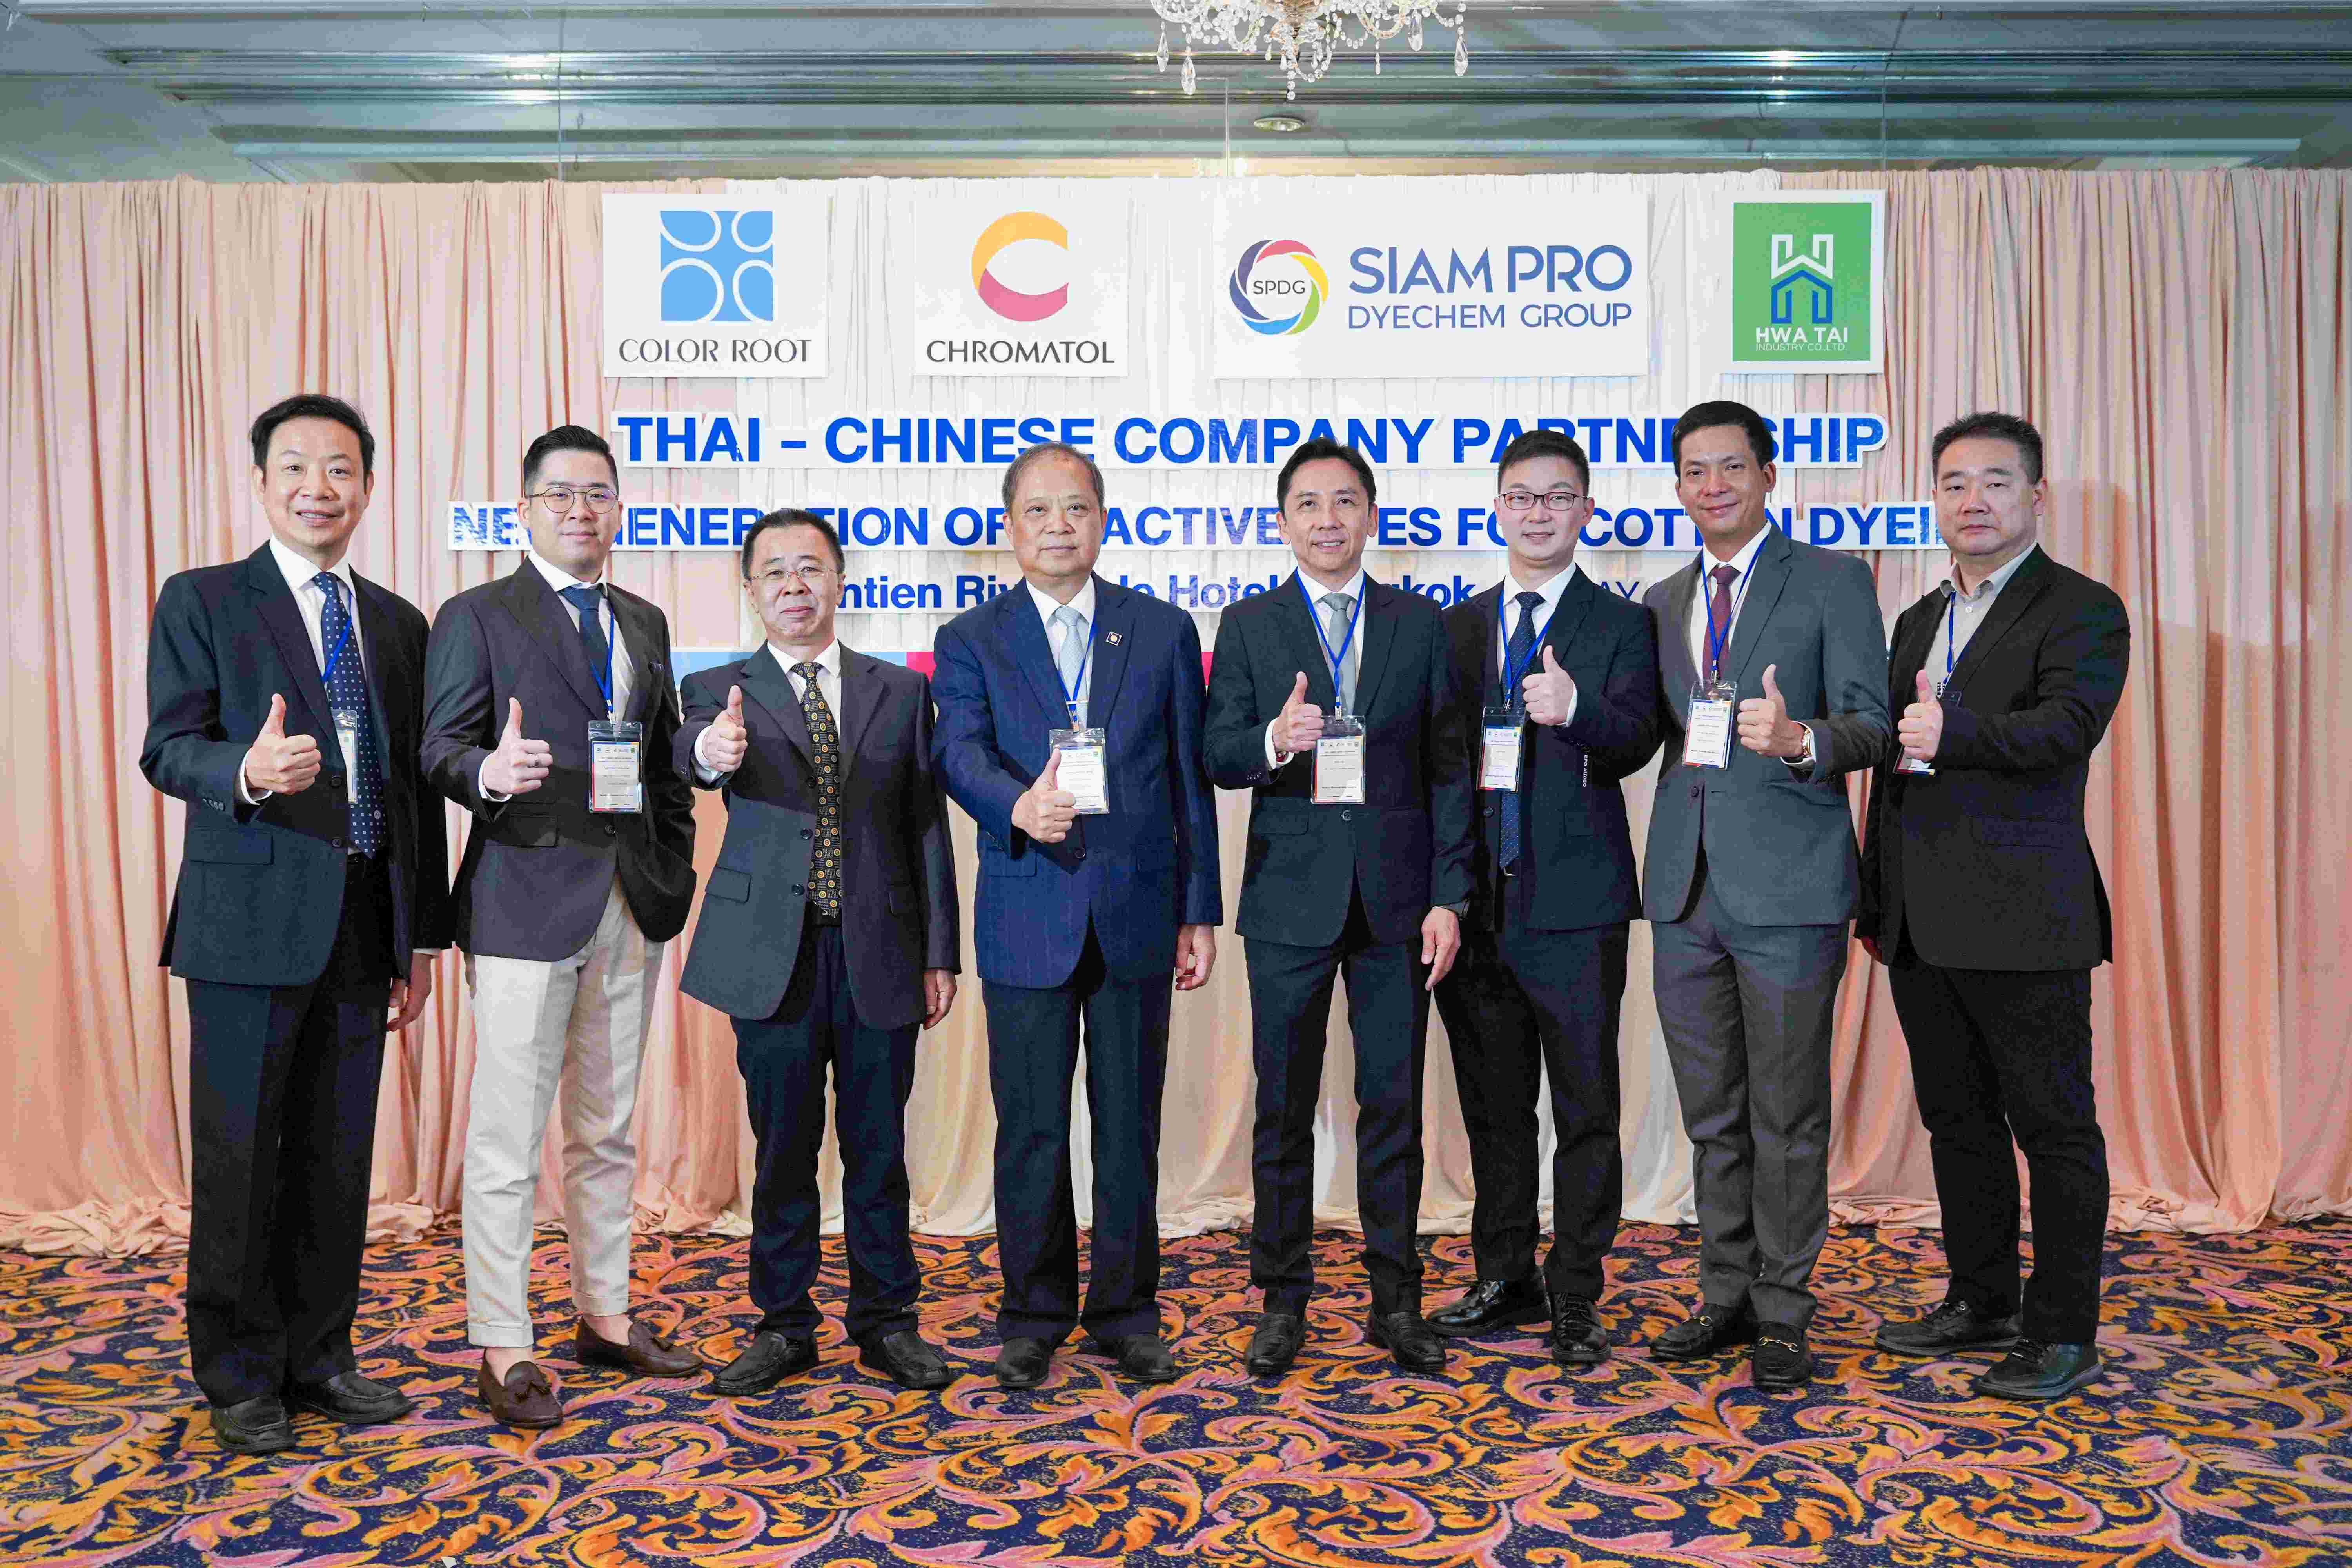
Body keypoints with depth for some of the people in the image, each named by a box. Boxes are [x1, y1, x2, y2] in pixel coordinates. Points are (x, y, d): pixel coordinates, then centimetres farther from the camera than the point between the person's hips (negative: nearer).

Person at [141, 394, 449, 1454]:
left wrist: (422, 937, 12)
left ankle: (319, 1357, 24)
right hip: (250, 920, -4)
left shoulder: (398, 623, 14)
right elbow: (168, 749, -7)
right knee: (239, 1156, 3)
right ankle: (239, 1376, 17)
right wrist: (248, 770, -30)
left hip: (363, 926, 4)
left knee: (339, 1152, 11)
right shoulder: (201, 602, 2)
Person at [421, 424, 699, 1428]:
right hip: (526, 902, -5)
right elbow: (440, 751, -7)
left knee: (608, 1131, 15)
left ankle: (604, 1316, 27)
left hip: (632, 904, 6)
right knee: (507, 1141, -1)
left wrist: (677, 866, 9)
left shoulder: (645, 624, 16)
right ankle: (503, 1352, 10)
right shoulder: (477, 616, -1)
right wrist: (489, 772, -29)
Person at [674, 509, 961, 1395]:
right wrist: (714, 751, -44)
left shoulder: (901, 691, 8)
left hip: (880, 955, 1)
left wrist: (940, 953, 2)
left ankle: (887, 1321, 24)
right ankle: (783, 1326, 24)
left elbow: (927, 825, 7)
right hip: (773, 956, -1)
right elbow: (693, 753, -19)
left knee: (878, 1147, 9)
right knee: (782, 1148, 8)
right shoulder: (721, 689, 4)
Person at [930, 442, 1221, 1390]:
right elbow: (958, 755, -11)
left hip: (1138, 912, 1)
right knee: (1031, 1131, 6)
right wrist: (1018, 807, -34)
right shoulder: (969, 642, 5)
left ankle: (1126, 1316, 24)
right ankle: (1033, 1319, 23)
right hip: (1027, 920, -1)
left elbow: (1189, 777, 8)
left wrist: (1201, 910, 4)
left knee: (1130, 1125, 8)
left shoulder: (1164, 632, 9)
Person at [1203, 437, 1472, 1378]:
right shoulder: (1249, 626, 5)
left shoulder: (1420, 623, 7)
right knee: (1284, 1107, 6)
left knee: (1394, 1103, 6)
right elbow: (1218, 757, 0)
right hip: (1290, 898, -1)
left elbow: (1447, 767, 5)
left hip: (1396, 900, 1)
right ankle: (1282, 1300, 20)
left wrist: (1448, 897, -1)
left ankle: (1396, 1301, 20)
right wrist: (1273, 742, -23)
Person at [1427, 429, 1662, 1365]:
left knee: (1586, 1108, 2)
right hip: (1475, 896, 4)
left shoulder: (1620, 625, 2)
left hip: (1575, 901, -3)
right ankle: (1505, 1281, 26)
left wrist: (1575, 708, -35)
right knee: (1493, 1105, 13)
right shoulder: (1457, 627, 13)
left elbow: (1636, 740, -14)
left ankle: (1575, 1297, 14)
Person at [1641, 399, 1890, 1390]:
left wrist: (1802, 740, -28)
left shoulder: (1832, 583, 0)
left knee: (1788, 1115, 2)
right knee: (1711, 1115, 13)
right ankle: (1727, 1297, 26)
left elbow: (1872, 724, -8)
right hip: (1686, 888, 5)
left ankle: (1783, 1312, 16)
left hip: (1788, 887, -5)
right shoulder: (1660, 605, 17)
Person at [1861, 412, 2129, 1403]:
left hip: (2023, 920, -7)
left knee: (2054, 1126, 1)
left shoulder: (2082, 611, -3)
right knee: (1956, 1121, 14)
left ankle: (2064, 1334, 12)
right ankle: (1982, 1303, 28)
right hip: (1922, 925, 7)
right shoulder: (1918, 623, 19)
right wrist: (1878, 903, 20)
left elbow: (2069, 725, -21)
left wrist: (1953, 736, -38)